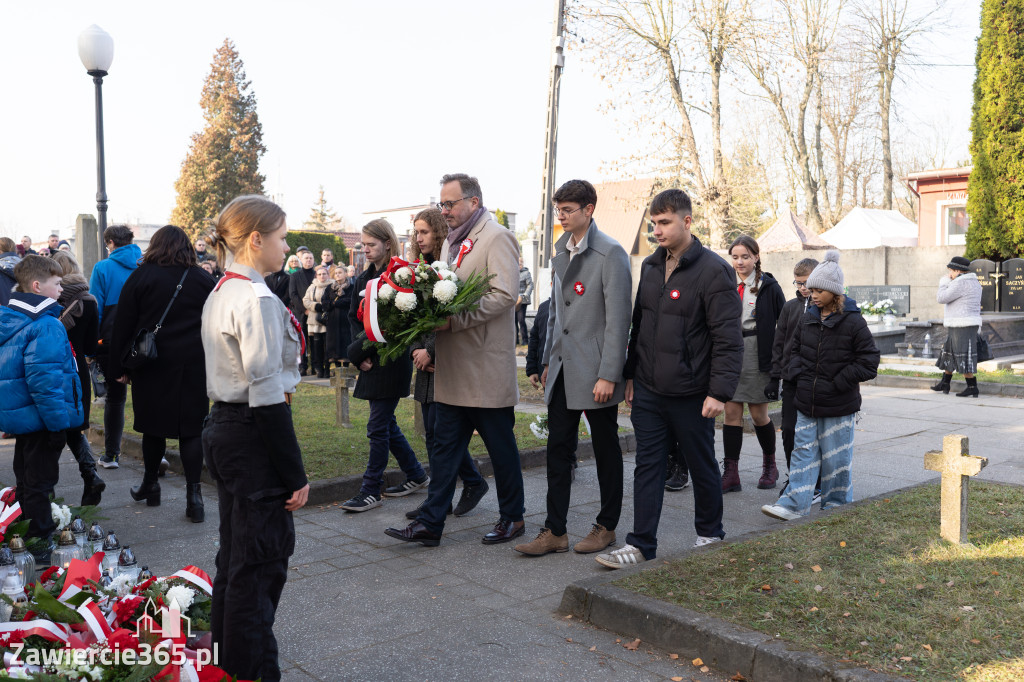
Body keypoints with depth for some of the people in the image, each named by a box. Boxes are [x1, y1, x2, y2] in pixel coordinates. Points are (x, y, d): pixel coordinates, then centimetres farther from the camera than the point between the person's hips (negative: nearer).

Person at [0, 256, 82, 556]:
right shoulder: (45, 326, -21)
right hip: (41, 419, -10)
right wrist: (59, 421, -23)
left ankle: (32, 537, 35)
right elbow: (44, 379, -28)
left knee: (27, 480, 21)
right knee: (39, 481, 1)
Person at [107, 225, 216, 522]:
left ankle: (151, 484, 28)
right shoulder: (204, 279, 3)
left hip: (152, 366, 0)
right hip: (194, 365, 1)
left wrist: (118, 368, 6)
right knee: (191, 428, 2)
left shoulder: (141, 277, 0)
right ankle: (193, 495, -3)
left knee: (153, 425, 13)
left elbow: (123, 326, 1)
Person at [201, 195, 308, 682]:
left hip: (222, 428, 10)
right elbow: (267, 397, -22)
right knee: (262, 559, 0)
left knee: (235, 554, 20)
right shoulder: (257, 300, -18)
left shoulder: (219, 294, 12)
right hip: (253, 438, -10)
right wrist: (295, 474, -17)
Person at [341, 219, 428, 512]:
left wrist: (359, 350, -15)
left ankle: (371, 492, 4)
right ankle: (417, 476, 29)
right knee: (386, 423, 14)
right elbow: (354, 317, 12)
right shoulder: (363, 279, 13)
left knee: (378, 427, -4)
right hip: (371, 363, 8)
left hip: (392, 361, -8)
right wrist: (361, 356, -2)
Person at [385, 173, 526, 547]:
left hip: (487, 368, -8)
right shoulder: (451, 242, 17)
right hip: (453, 367, 8)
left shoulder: (497, 238, -9)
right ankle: (430, 523, 14)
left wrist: (453, 320, -24)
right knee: (445, 446, 9)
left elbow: (504, 296, -20)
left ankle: (513, 517, 22)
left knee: (501, 446, 6)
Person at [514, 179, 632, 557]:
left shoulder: (610, 253, -11)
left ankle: (606, 526, 22)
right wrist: (548, 360, 17)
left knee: (606, 449, 8)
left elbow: (618, 318, -15)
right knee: (558, 448, 6)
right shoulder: (561, 252, 13)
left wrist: (608, 375, -18)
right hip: (563, 370, 7)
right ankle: (555, 531, 13)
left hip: (595, 372, -7)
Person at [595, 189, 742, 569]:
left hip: (690, 395, -5)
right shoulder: (650, 266, 10)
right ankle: (641, 546, 12)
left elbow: (728, 339, -14)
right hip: (648, 392, 6)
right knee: (648, 467, 6)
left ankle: (710, 535, 30)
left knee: (702, 467, 11)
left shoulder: (713, 270, -11)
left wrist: (720, 391, -19)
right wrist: (630, 374, 15)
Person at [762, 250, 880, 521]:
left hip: (838, 407, -5)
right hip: (807, 402, 5)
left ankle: (837, 504, 21)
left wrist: (838, 382, -13)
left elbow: (869, 361, -9)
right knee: (803, 451, 5)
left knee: (836, 457, 6)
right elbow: (796, 349, 20)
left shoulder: (853, 322, -10)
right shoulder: (807, 318, 6)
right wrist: (798, 373, 2)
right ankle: (794, 504, 6)